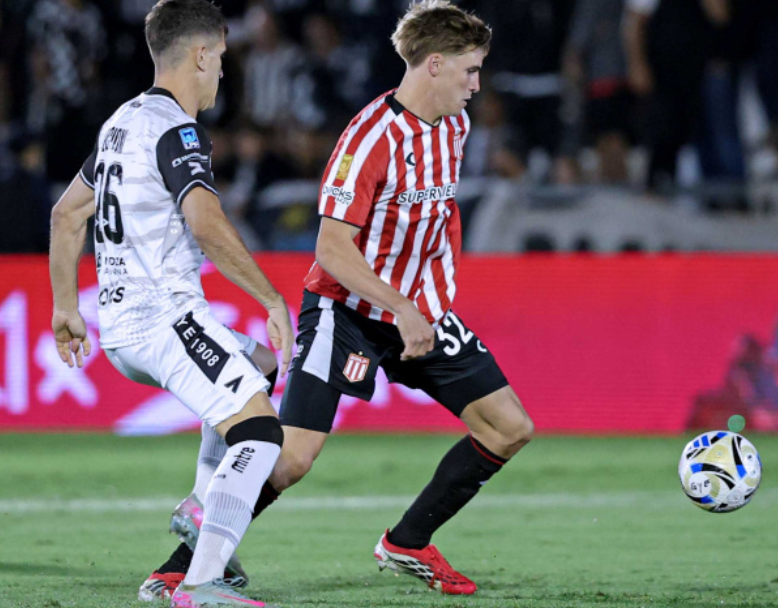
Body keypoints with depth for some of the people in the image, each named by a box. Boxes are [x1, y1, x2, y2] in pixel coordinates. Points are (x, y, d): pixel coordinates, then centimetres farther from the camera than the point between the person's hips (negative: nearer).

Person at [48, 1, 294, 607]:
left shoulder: (122, 123, 17)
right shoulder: (176, 131, -13)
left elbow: (67, 215, 27)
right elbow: (206, 223, -29)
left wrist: (67, 306, 33)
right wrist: (272, 299, -24)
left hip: (119, 328, 10)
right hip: (166, 317, -10)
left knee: (255, 367, 29)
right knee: (261, 431, -16)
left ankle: (202, 509, 20)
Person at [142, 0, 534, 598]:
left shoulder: (454, 126, 3)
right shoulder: (370, 137, -22)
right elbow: (332, 248, -25)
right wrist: (403, 309, -30)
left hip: (421, 312, 7)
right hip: (347, 308, -7)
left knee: (512, 429, 0)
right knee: (291, 458, -17)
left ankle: (407, 545, 12)